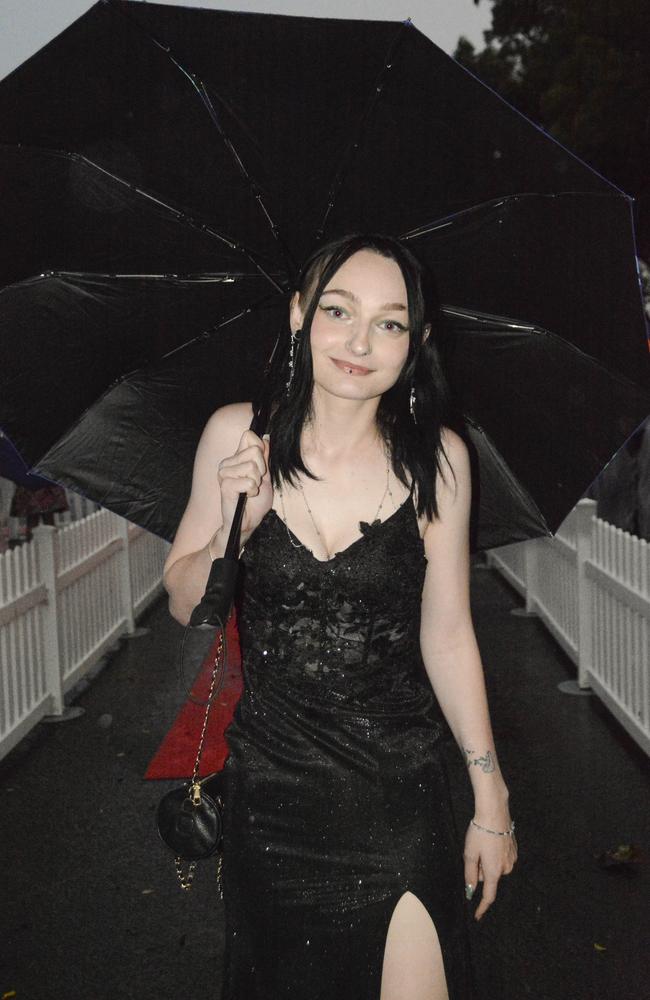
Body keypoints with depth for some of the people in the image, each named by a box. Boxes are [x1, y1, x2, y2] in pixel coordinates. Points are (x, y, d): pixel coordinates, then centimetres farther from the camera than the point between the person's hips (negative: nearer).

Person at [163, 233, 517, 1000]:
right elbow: (183, 604, 1)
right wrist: (235, 526, -19)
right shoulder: (236, 435, -8)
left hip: (397, 785, -1)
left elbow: (446, 635, -3)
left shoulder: (436, 458, -10)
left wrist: (490, 803, 1)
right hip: (269, 780, 1)